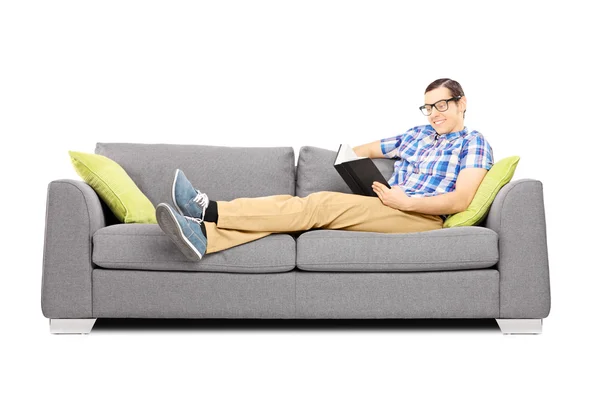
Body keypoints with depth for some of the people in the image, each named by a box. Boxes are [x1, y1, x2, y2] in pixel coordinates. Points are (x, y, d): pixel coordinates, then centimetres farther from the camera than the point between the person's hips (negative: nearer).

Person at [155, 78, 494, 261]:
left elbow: (460, 201, -8)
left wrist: (407, 201, -15)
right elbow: (365, 150, 33)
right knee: (304, 203, -19)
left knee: (322, 203, -27)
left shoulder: (473, 142, 7)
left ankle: (210, 211, -33)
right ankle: (204, 235, -38)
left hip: (423, 217, -7)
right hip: (389, 207, 7)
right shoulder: (417, 134, 27)